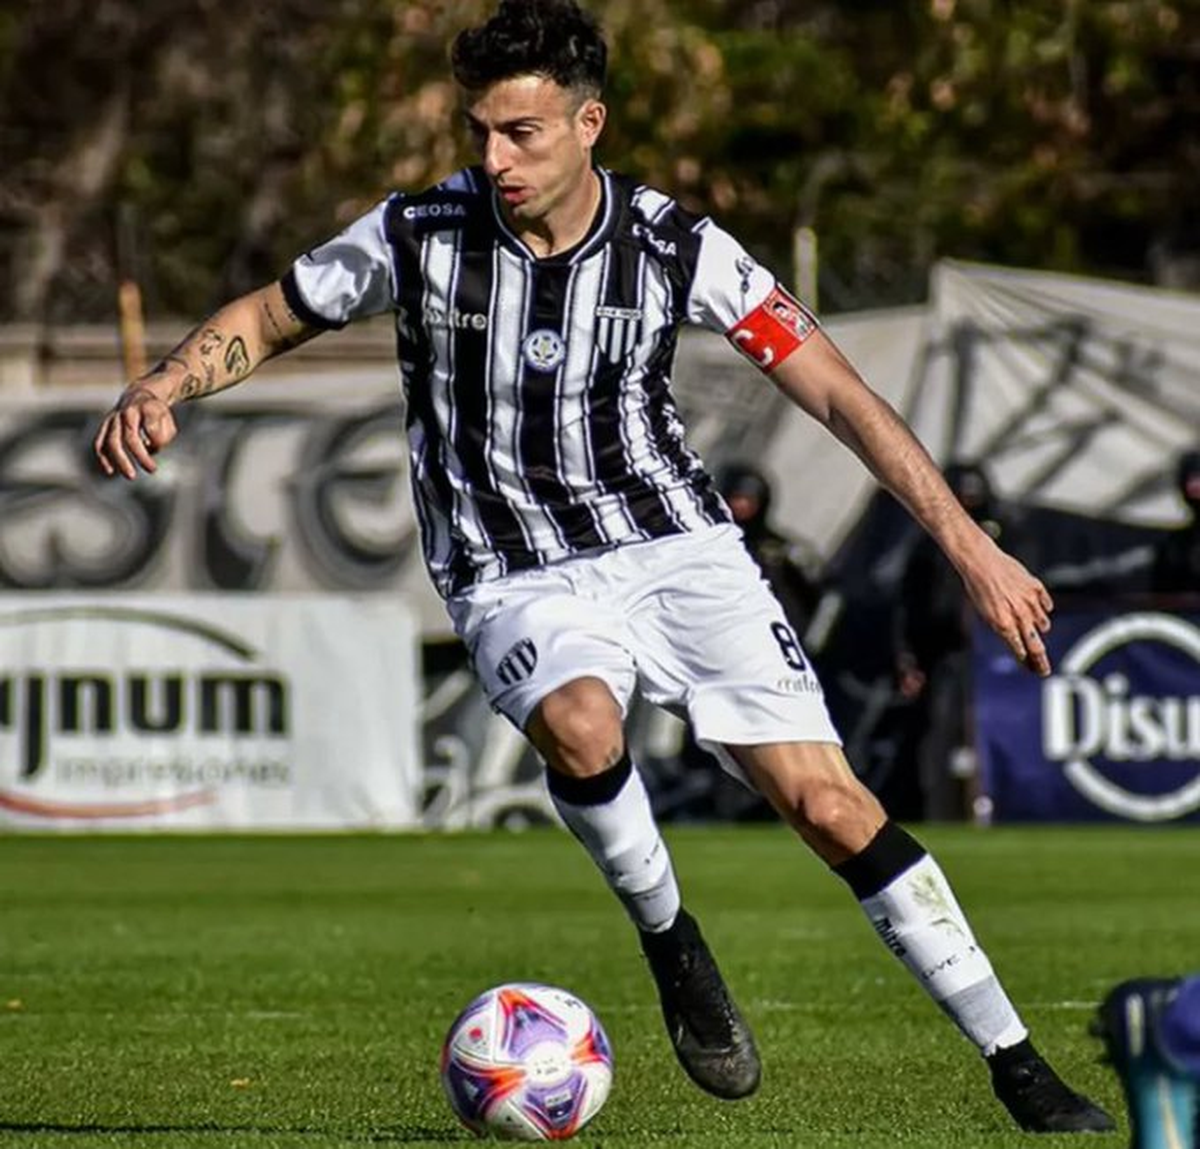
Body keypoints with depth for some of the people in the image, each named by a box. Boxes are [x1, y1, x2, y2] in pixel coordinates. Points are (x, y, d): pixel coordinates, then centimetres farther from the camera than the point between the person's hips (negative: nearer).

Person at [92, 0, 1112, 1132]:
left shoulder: (675, 246, -9)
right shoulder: (418, 234, -8)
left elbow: (838, 394, -5)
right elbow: (266, 318, 7)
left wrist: (971, 548, -9)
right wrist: (159, 387, -13)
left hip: (679, 548, 1)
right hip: (518, 581, -1)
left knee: (829, 805, -12)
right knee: (578, 726, -36)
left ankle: (1020, 1070, -1)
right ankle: (670, 943, -7)